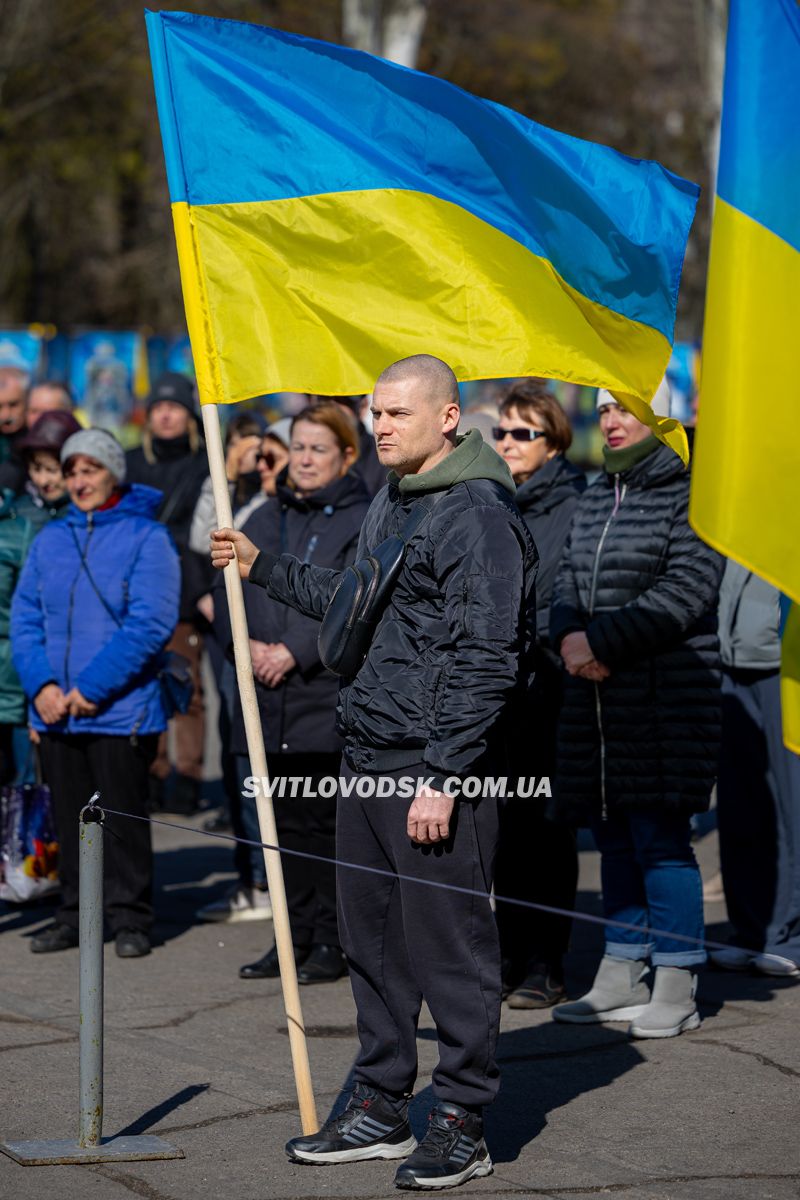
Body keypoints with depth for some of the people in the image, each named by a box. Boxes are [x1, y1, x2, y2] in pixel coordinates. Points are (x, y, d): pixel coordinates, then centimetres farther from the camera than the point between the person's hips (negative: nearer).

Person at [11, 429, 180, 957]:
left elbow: (150, 625, -12)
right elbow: (25, 616, 10)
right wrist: (40, 685, -6)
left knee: (123, 817, -1)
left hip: (122, 709, -5)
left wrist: (92, 687, -15)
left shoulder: (146, 538, -4)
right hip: (55, 711, 5)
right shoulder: (51, 540, 12)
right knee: (70, 817, 10)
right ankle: (76, 915, 19)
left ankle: (131, 918, 8)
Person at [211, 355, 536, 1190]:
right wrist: (263, 569, 30)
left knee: (450, 946, -3)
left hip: (435, 769, -9)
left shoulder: (479, 515, -14)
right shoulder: (388, 504, 16)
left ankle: (462, 1124, 5)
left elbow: (485, 660, -18)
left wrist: (442, 776, -21)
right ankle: (381, 1106, 25)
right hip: (365, 759, 9)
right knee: (370, 939, 14)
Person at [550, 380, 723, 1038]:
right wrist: (569, 635, -8)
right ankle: (622, 978, 21)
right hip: (597, 691, 7)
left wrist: (599, 640, -16)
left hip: (668, 695, -7)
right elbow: (569, 578, 14)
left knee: (659, 835, -8)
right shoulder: (595, 498, 16)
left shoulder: (689, 493, -8)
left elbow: (687, 590, -16)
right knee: (615, 835, 12)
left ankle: (677, 990, -1)